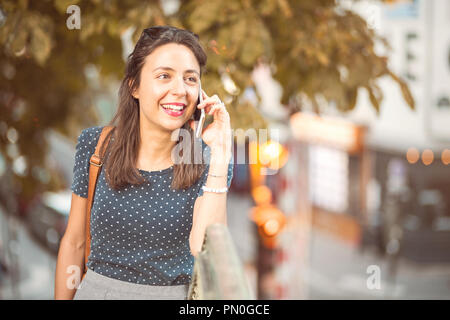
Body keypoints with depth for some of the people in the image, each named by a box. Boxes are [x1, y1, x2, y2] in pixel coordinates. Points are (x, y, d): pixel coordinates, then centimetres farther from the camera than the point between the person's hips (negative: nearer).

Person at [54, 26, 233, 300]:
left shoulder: (208, 159, -11)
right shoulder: (95, 145, -9)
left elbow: (203, 249, -25)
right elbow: (74, 242, -1)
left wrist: (220, 154, -26)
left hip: (176, 294, -1)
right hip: (97, 289, 1)